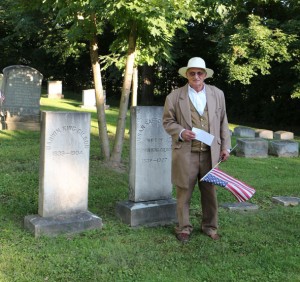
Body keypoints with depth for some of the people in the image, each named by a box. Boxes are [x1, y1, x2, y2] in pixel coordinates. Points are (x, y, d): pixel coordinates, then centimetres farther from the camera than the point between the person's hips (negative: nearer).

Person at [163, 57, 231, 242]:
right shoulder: (175, 97, 1)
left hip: (211, 153, 2)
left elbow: (223, 121, 13)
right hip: (186, 153, -2)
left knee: (210, 191, 10)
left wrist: (226, 146, 8)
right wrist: (181, 132, -15)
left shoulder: (217, 94, 10)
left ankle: (210, 226, 25)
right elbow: (168, 121, 4)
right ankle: (184, 228, 19)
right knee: (184, 192, 4)